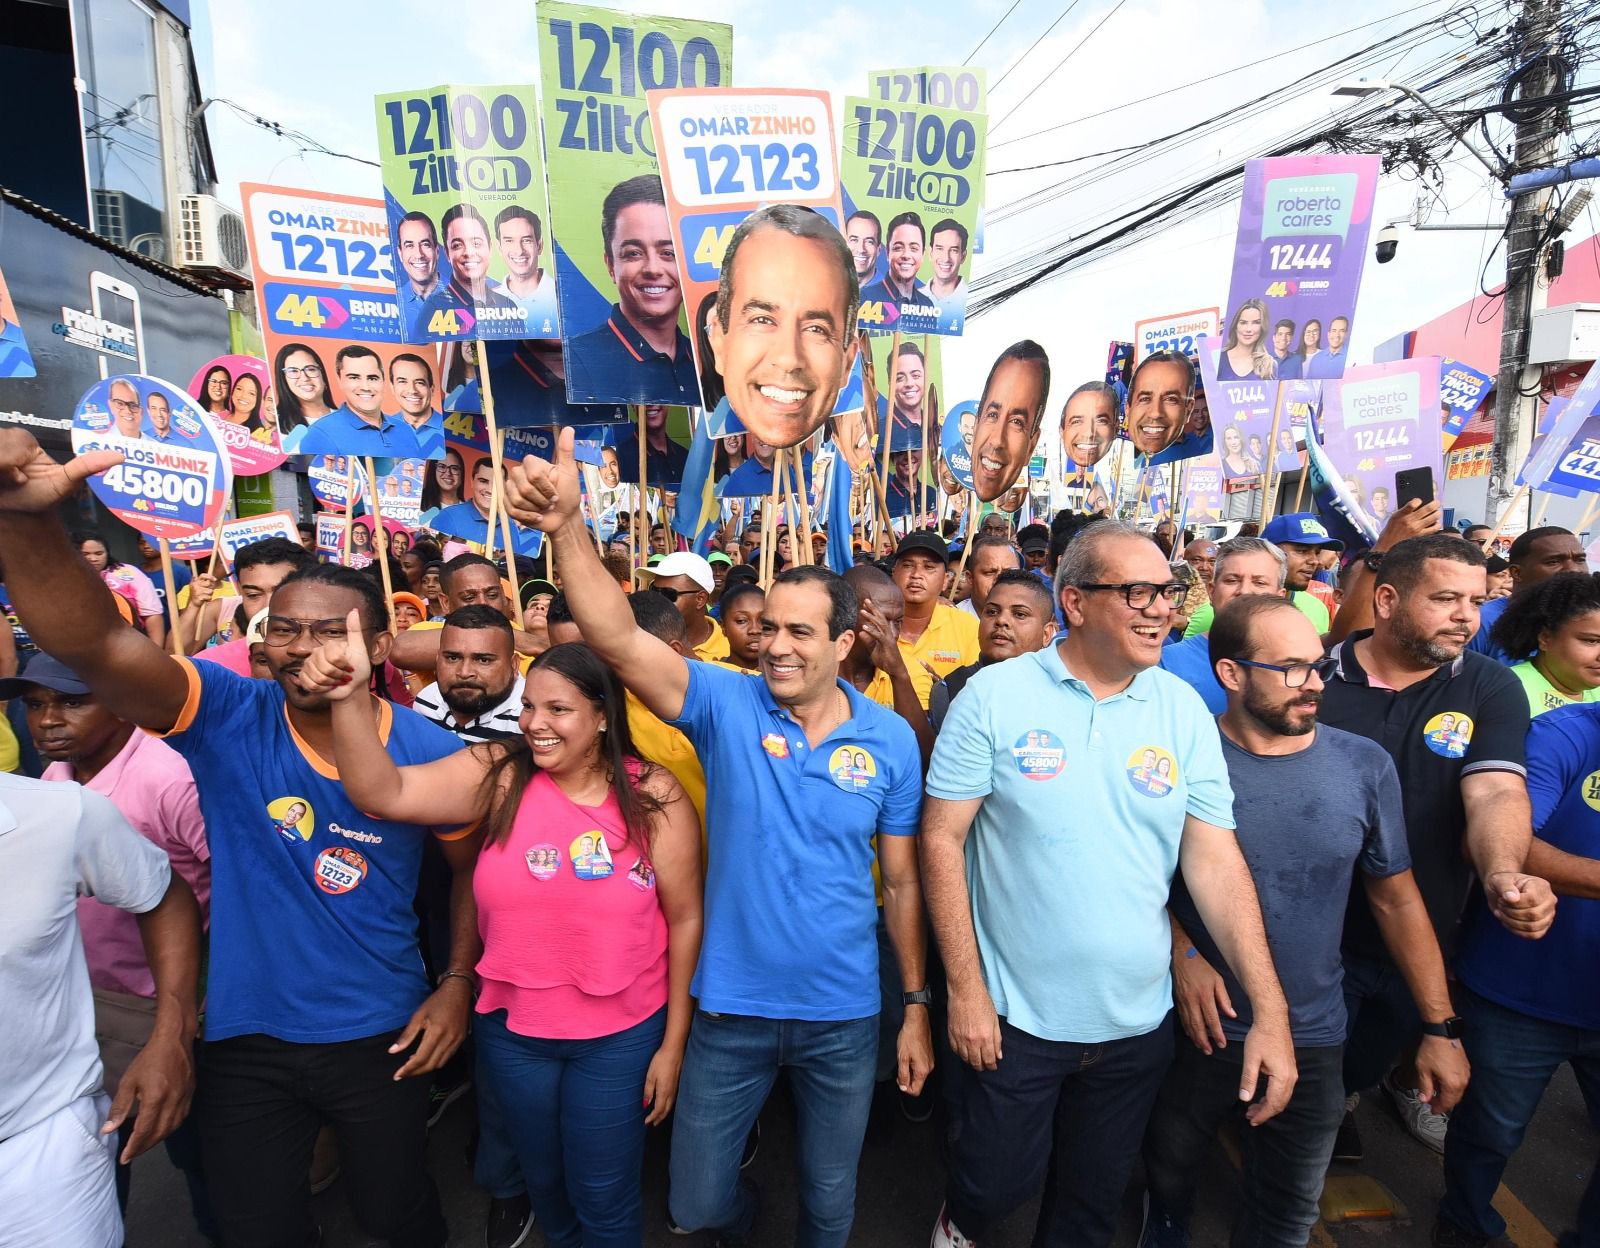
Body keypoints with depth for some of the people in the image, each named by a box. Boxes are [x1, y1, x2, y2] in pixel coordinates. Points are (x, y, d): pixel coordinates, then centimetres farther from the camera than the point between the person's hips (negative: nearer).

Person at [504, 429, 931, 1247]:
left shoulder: (891, 739, -8)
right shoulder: (727, 705, -13)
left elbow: (901, 882, -1)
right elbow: (618, 641, -28)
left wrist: (917, 1006, 2)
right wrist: (566, 528, -42)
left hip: (843, 1016, 0)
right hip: (730, 1008, 0)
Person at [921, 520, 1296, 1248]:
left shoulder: (1184, 710, -5)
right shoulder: (994, 696, -15)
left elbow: (1216, 861, -4)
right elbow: (942, 840, -12)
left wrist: (1271, 1011, -9)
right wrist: (965, 989, -12)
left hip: (1138, 1022, 3)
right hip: (1015, 1016, -2)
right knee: (997, 1182, 17)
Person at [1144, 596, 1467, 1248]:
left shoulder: (1364, 766, -7)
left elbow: (1397, 899, 1)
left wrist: (1441, 1029, 2)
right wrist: (1183, 955, -17)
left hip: (1311, 1040, 1)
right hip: (1201, 1025, -1)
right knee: (1169, 1170, 22)